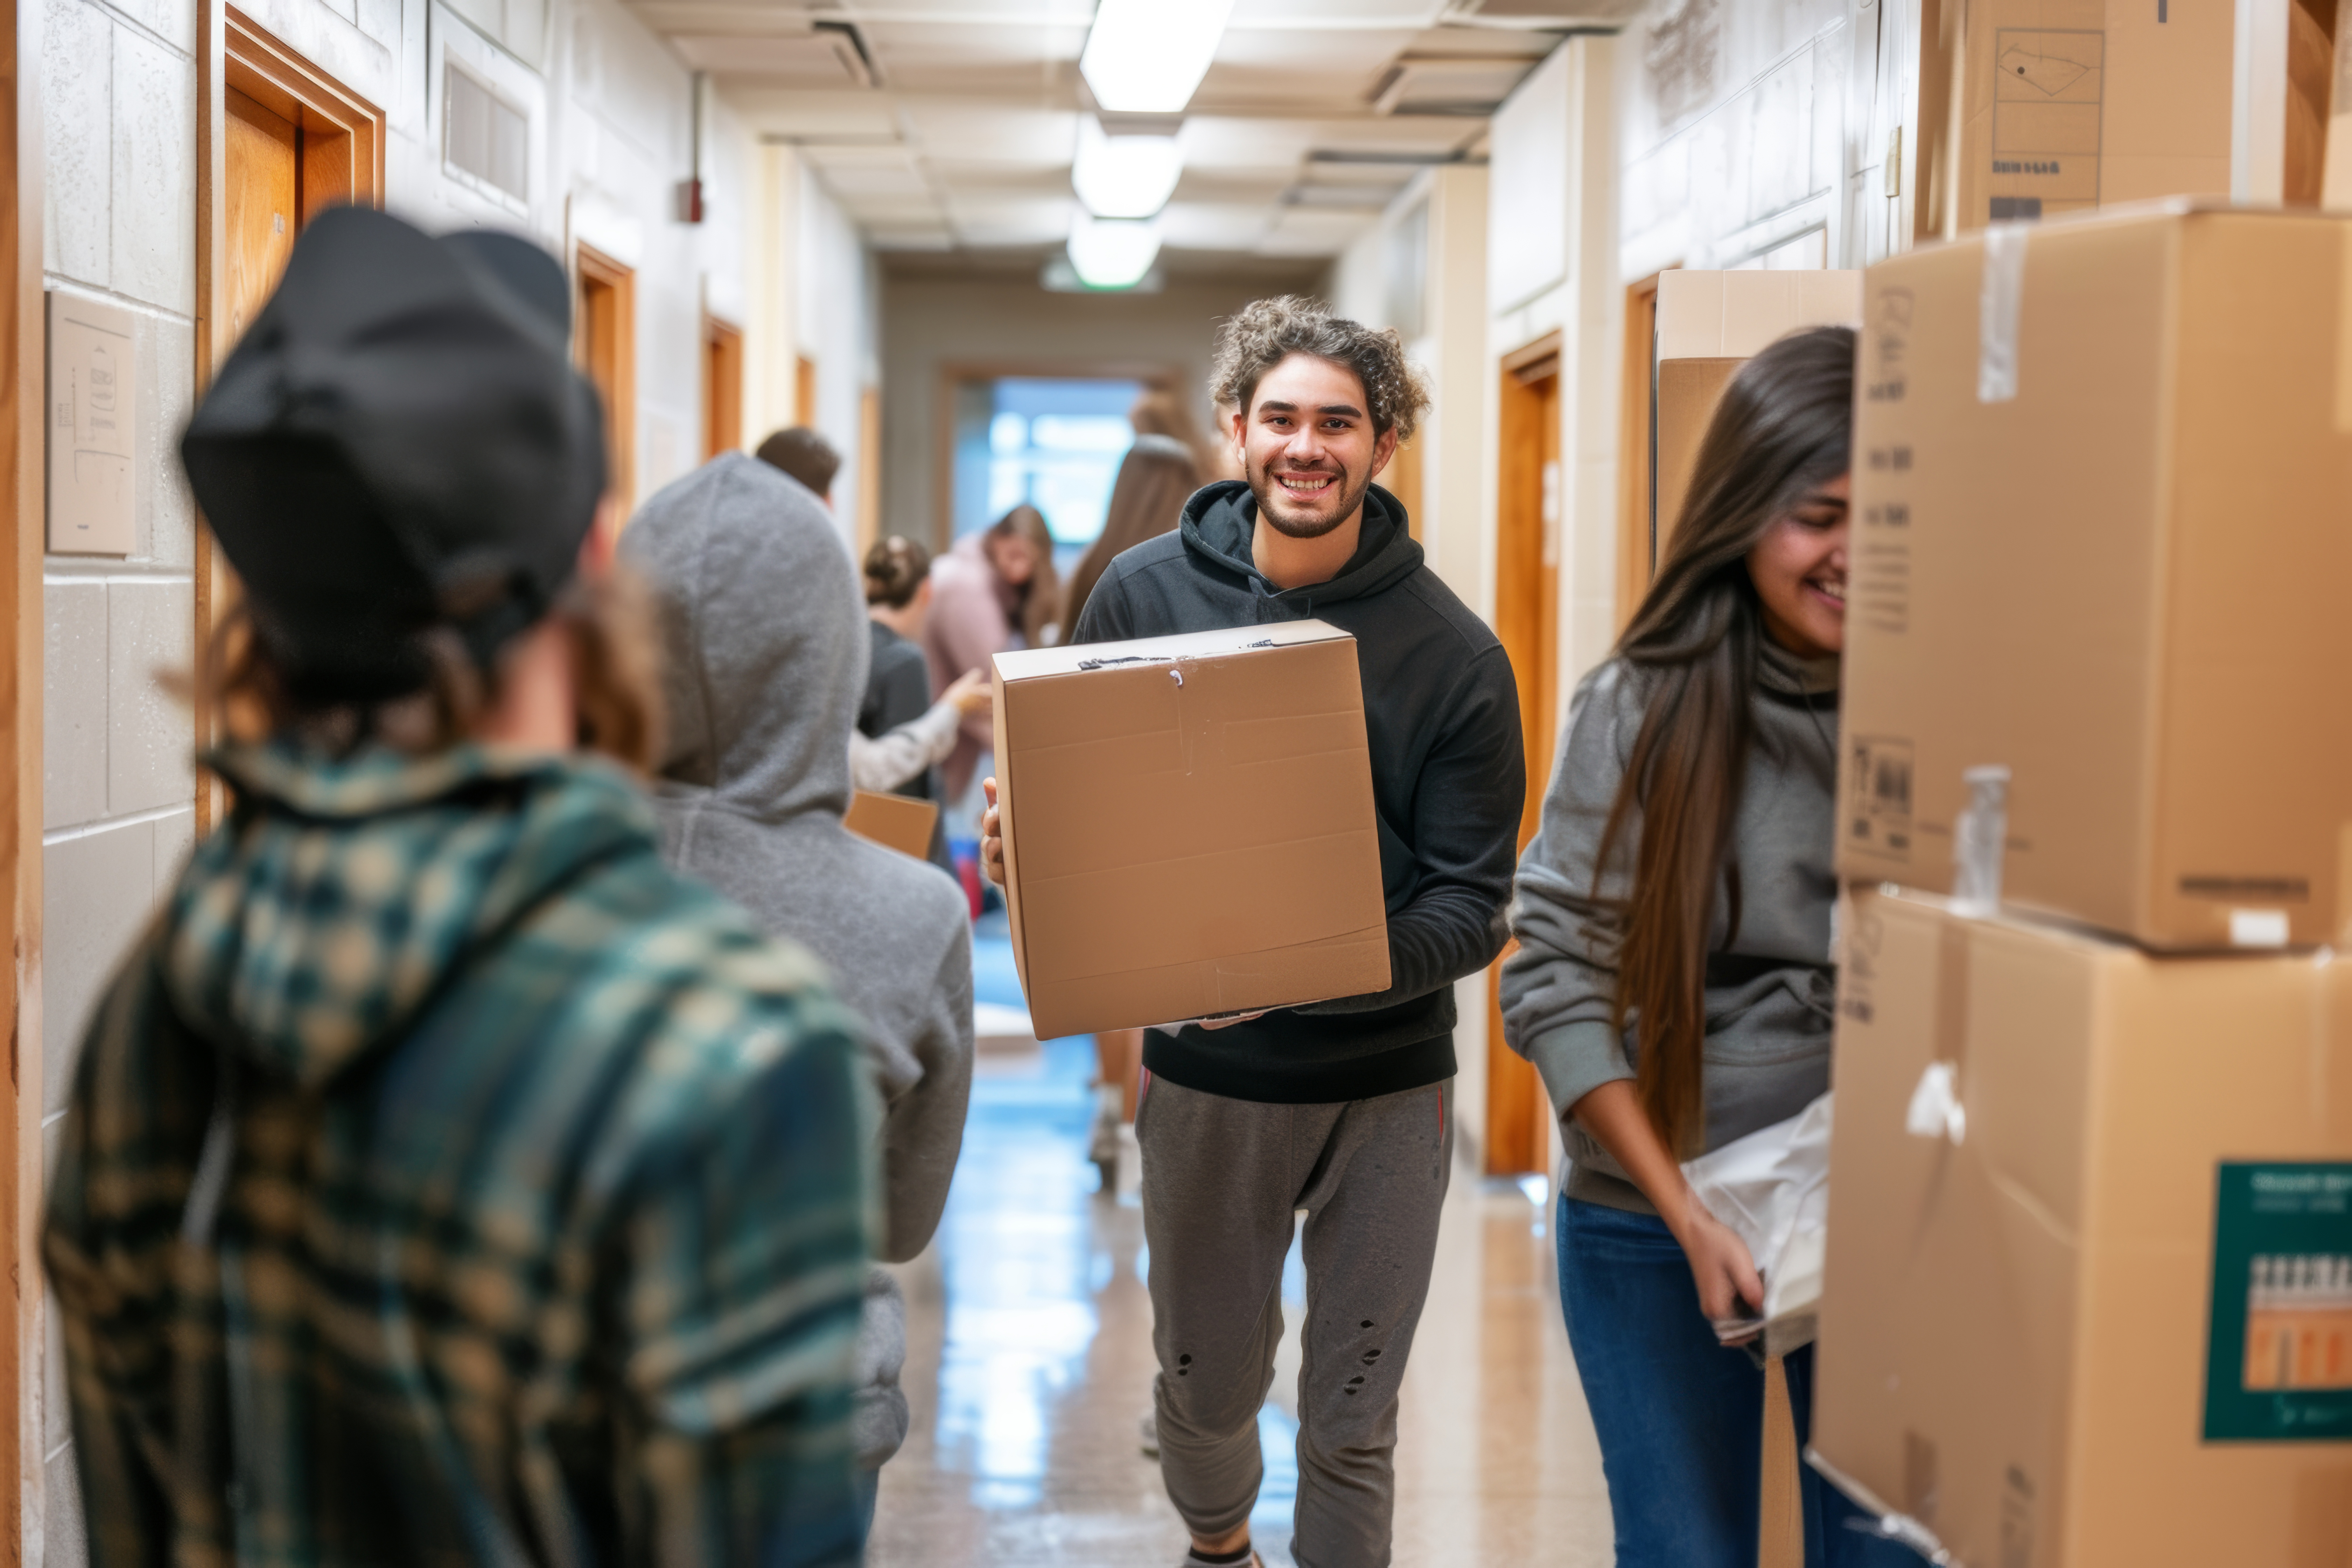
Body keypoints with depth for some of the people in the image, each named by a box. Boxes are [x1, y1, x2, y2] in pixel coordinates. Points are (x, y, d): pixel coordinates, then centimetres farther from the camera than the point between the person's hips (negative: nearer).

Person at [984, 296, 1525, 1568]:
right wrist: (1024, 845, -17)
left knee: (1350, 1423, 8)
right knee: (1205, 1386, 19)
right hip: (1206, 1076, 2)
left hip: (1387, 1081, -2)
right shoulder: (1143, 594, -3)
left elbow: (1470, 905, -11)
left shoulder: (1453, 653, -10)